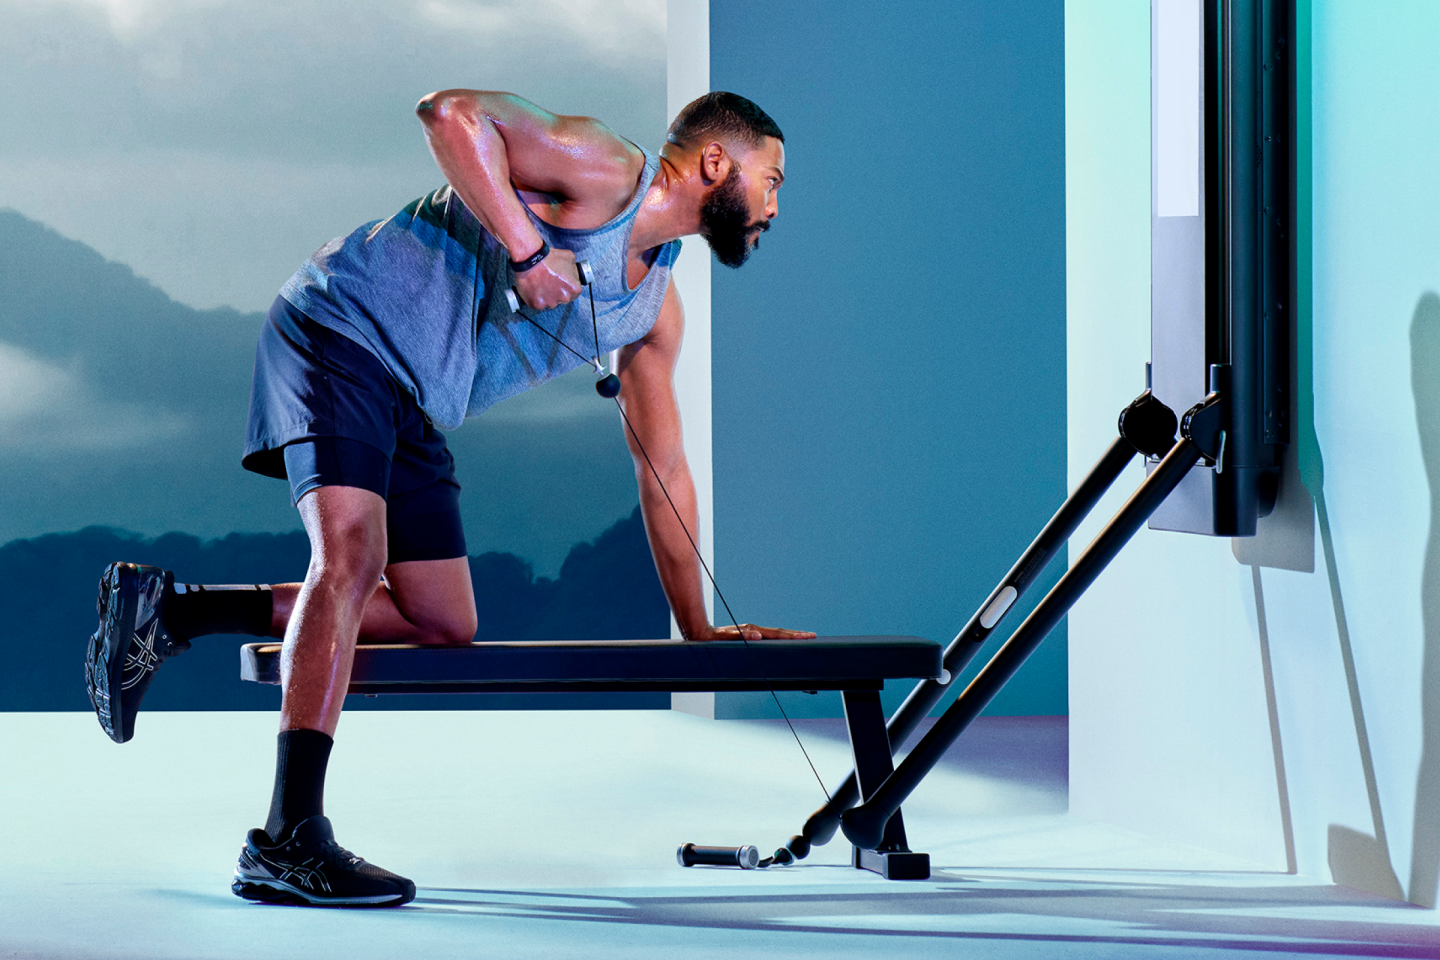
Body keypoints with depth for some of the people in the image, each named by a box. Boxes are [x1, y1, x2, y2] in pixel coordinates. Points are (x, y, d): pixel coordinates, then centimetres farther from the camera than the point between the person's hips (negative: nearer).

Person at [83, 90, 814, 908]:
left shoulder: (658, 309, 14)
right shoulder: (607, 172, -12)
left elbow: (664, 470, 20)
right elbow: (452, 113, -25)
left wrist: (699, 628, 19)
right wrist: (526, 250, -27)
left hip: (414, 412, 10)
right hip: (343, 332, -10)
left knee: (444, 627, 9)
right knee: (353, 552, -27)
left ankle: (170, 609, 11)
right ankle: (291, 838, -34)